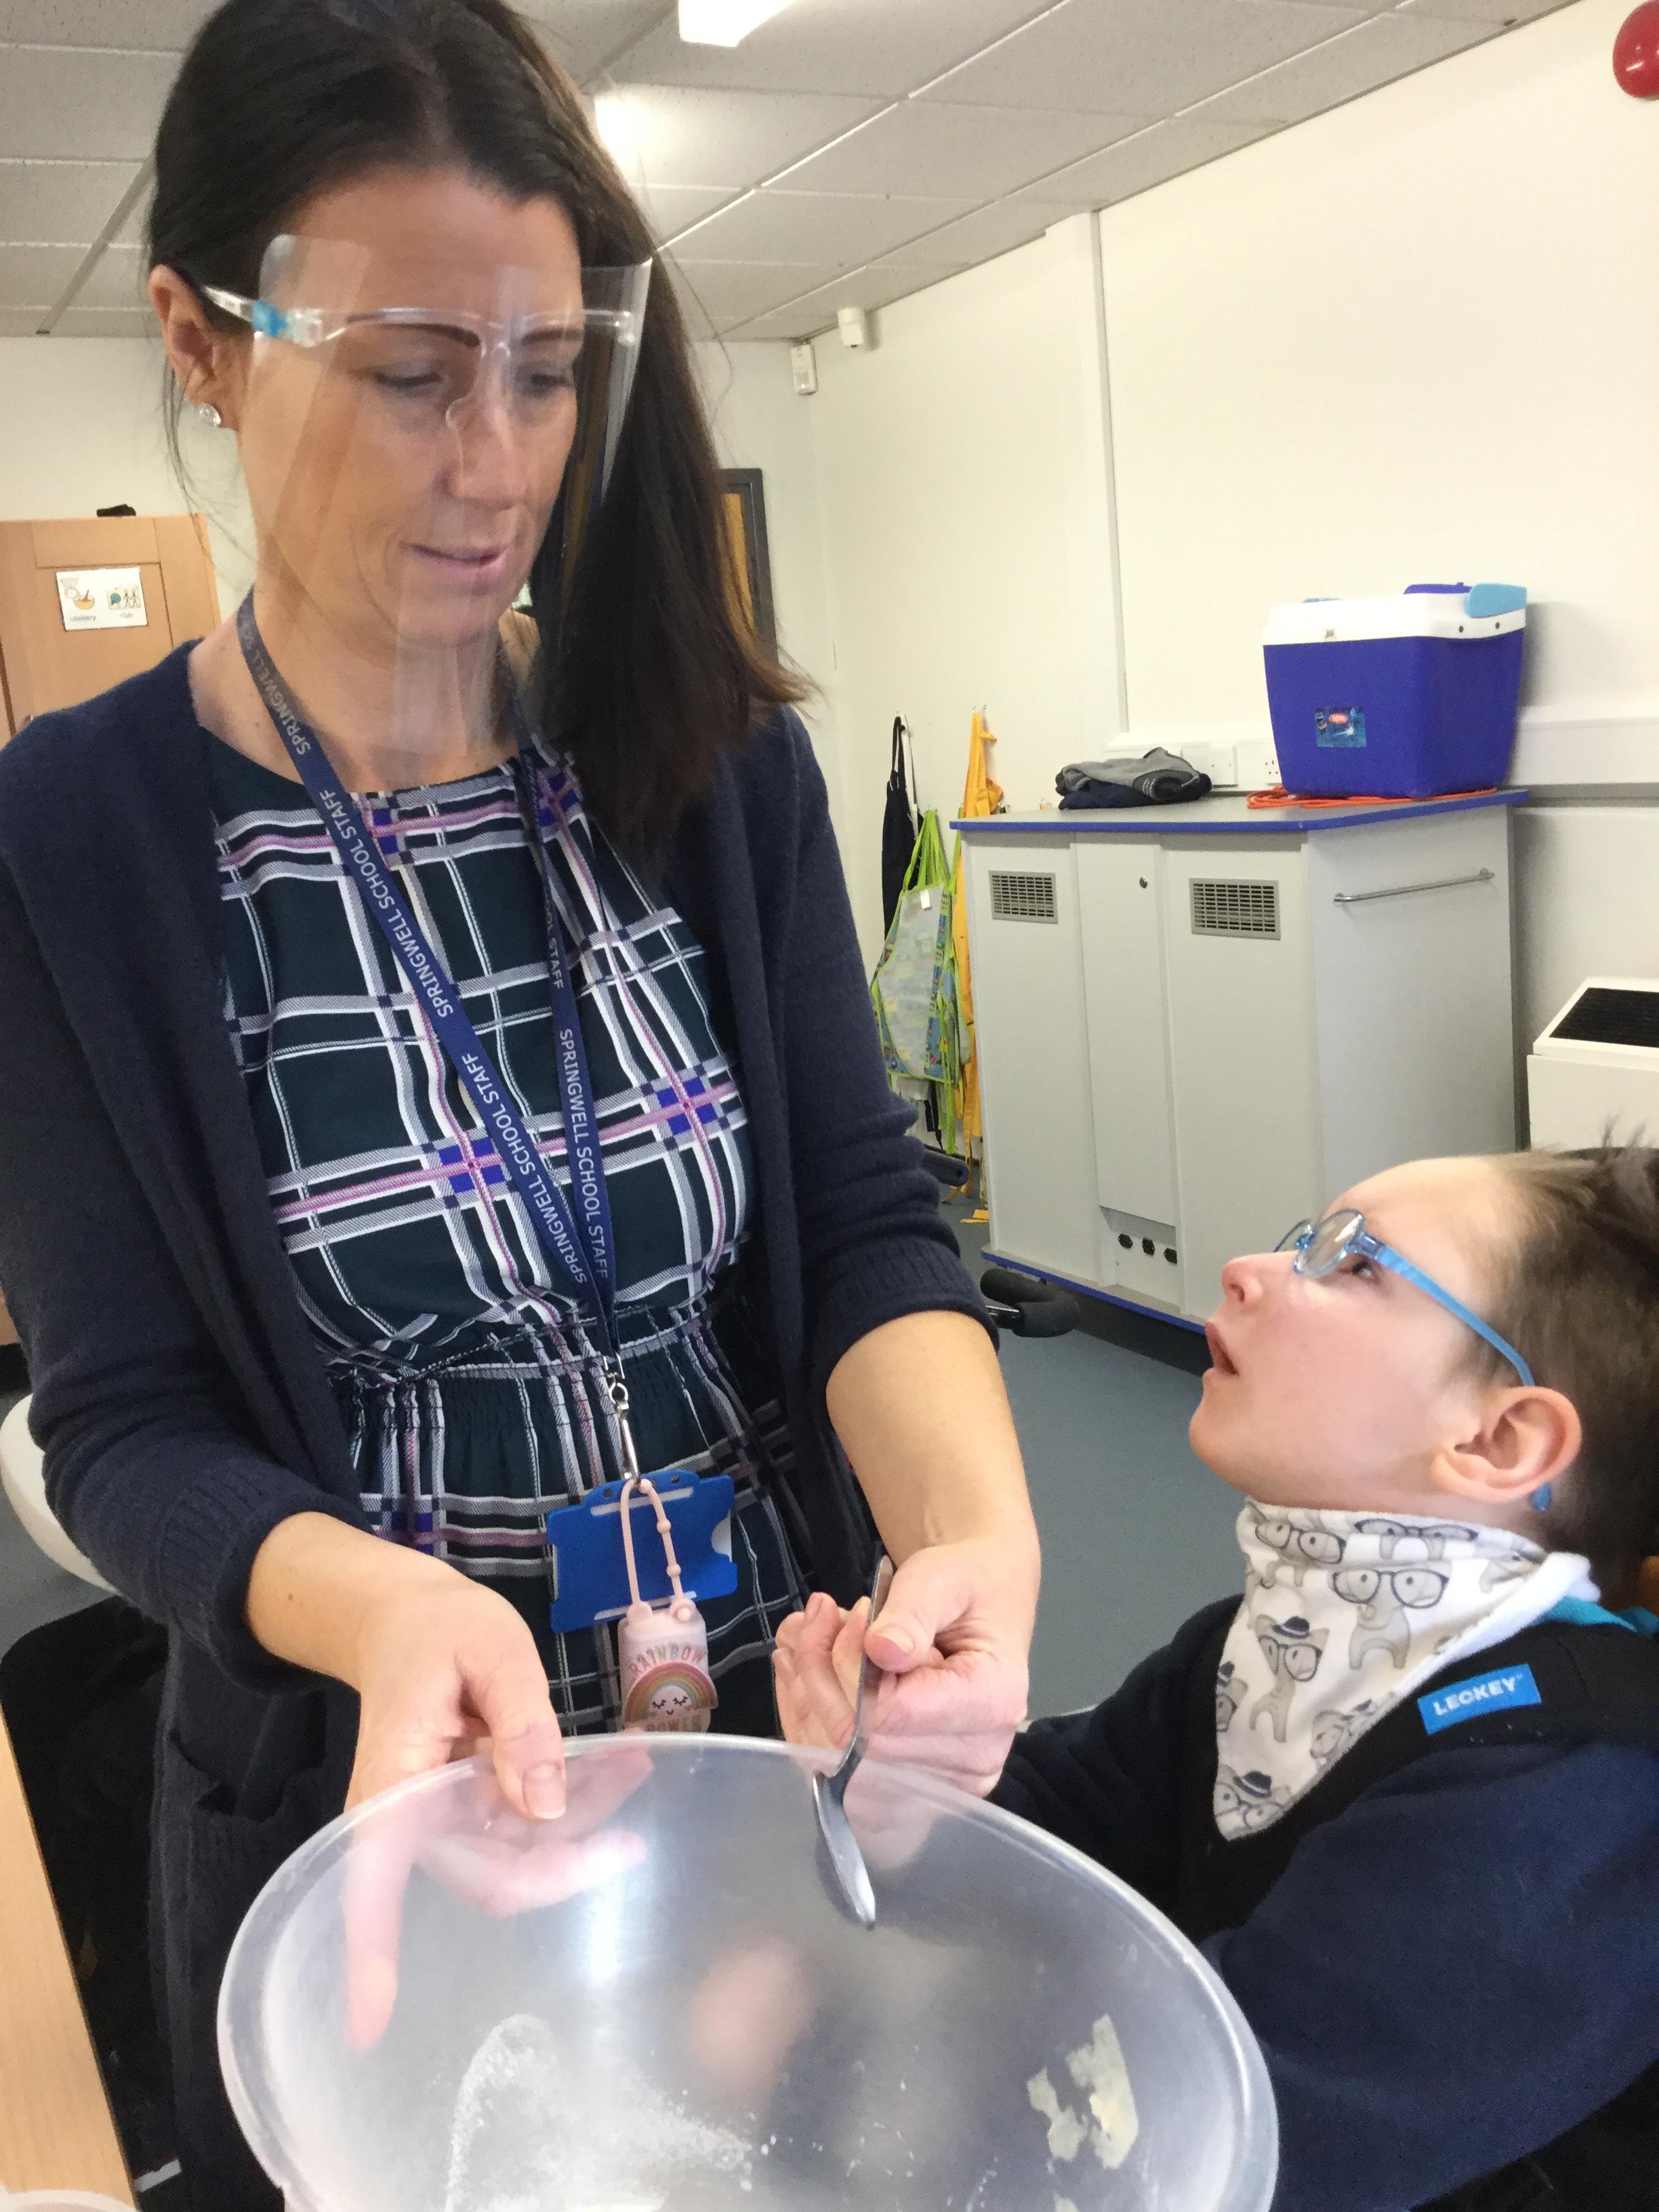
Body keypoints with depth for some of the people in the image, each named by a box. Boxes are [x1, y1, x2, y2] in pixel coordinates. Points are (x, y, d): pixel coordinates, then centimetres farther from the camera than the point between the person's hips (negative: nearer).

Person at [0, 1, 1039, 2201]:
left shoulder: (715, 760, -6)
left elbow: (868, 1221, -8)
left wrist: (979, 1525, -28)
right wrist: (382, 1602, -32)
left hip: (795, 1732, 3)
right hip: (375, 1796, -2)